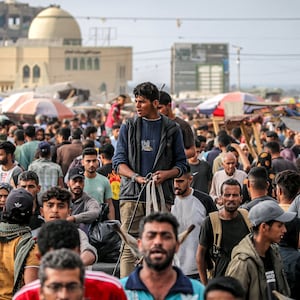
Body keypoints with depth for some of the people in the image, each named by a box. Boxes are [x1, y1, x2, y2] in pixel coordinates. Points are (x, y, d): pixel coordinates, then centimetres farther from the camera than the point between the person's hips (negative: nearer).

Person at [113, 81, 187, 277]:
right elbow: (118, 161, 6)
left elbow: (182, 164, 11)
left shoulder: (171, 129, 9)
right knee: (129, 247, -6)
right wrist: (136, 177, -13)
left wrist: (167, 174, -11)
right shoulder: (128, 127, 10)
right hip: (132, 195, 0)